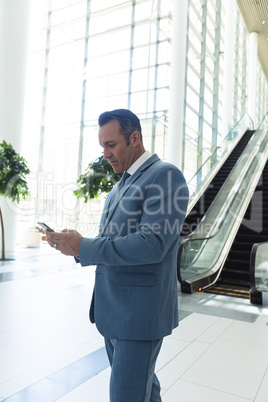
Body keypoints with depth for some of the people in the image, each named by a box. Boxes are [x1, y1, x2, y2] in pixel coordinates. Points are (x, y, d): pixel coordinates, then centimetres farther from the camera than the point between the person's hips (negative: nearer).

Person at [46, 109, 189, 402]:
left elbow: (152, 245, -25)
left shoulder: (166, 176, -15)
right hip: (111, 309, 8)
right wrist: (73, 243, -2)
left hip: (139, 311, -8)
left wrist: (83, 248, -21)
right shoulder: (120, 185, 14)